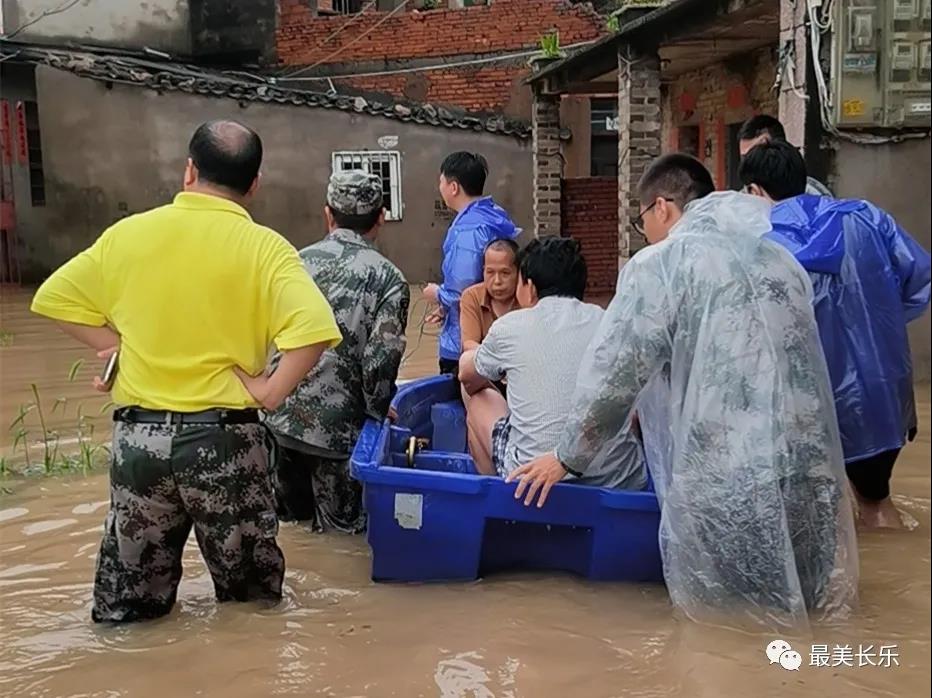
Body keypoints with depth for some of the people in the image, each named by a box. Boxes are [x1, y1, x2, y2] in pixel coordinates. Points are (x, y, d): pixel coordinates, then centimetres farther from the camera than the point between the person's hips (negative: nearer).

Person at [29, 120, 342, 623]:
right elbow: (313, 330, -22)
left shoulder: (127, 233, 2)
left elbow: (53, 298, 9)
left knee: (127, 614, 17)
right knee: (249, 601, 14)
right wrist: (270, 392, -10)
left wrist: (117, 346, 8)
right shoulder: (264, 247, -9)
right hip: (224, 437, -3)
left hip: (137, 435, 3)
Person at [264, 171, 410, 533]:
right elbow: (379, 364, -16)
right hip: (337, 426, -4)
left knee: (291, 514, 26)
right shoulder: (388, 278, -8)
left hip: (279, 417, 4)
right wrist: (380, 416, 1)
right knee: (344, 524, 16)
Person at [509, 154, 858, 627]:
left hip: (725, 480, -5)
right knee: (803, 595, 18)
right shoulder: (781, 260, 14)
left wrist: (568, 456, 9)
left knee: (723, 604, 14)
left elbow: (613, 373, -5)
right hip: (810, 471, 5)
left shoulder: (659, 264, -4)